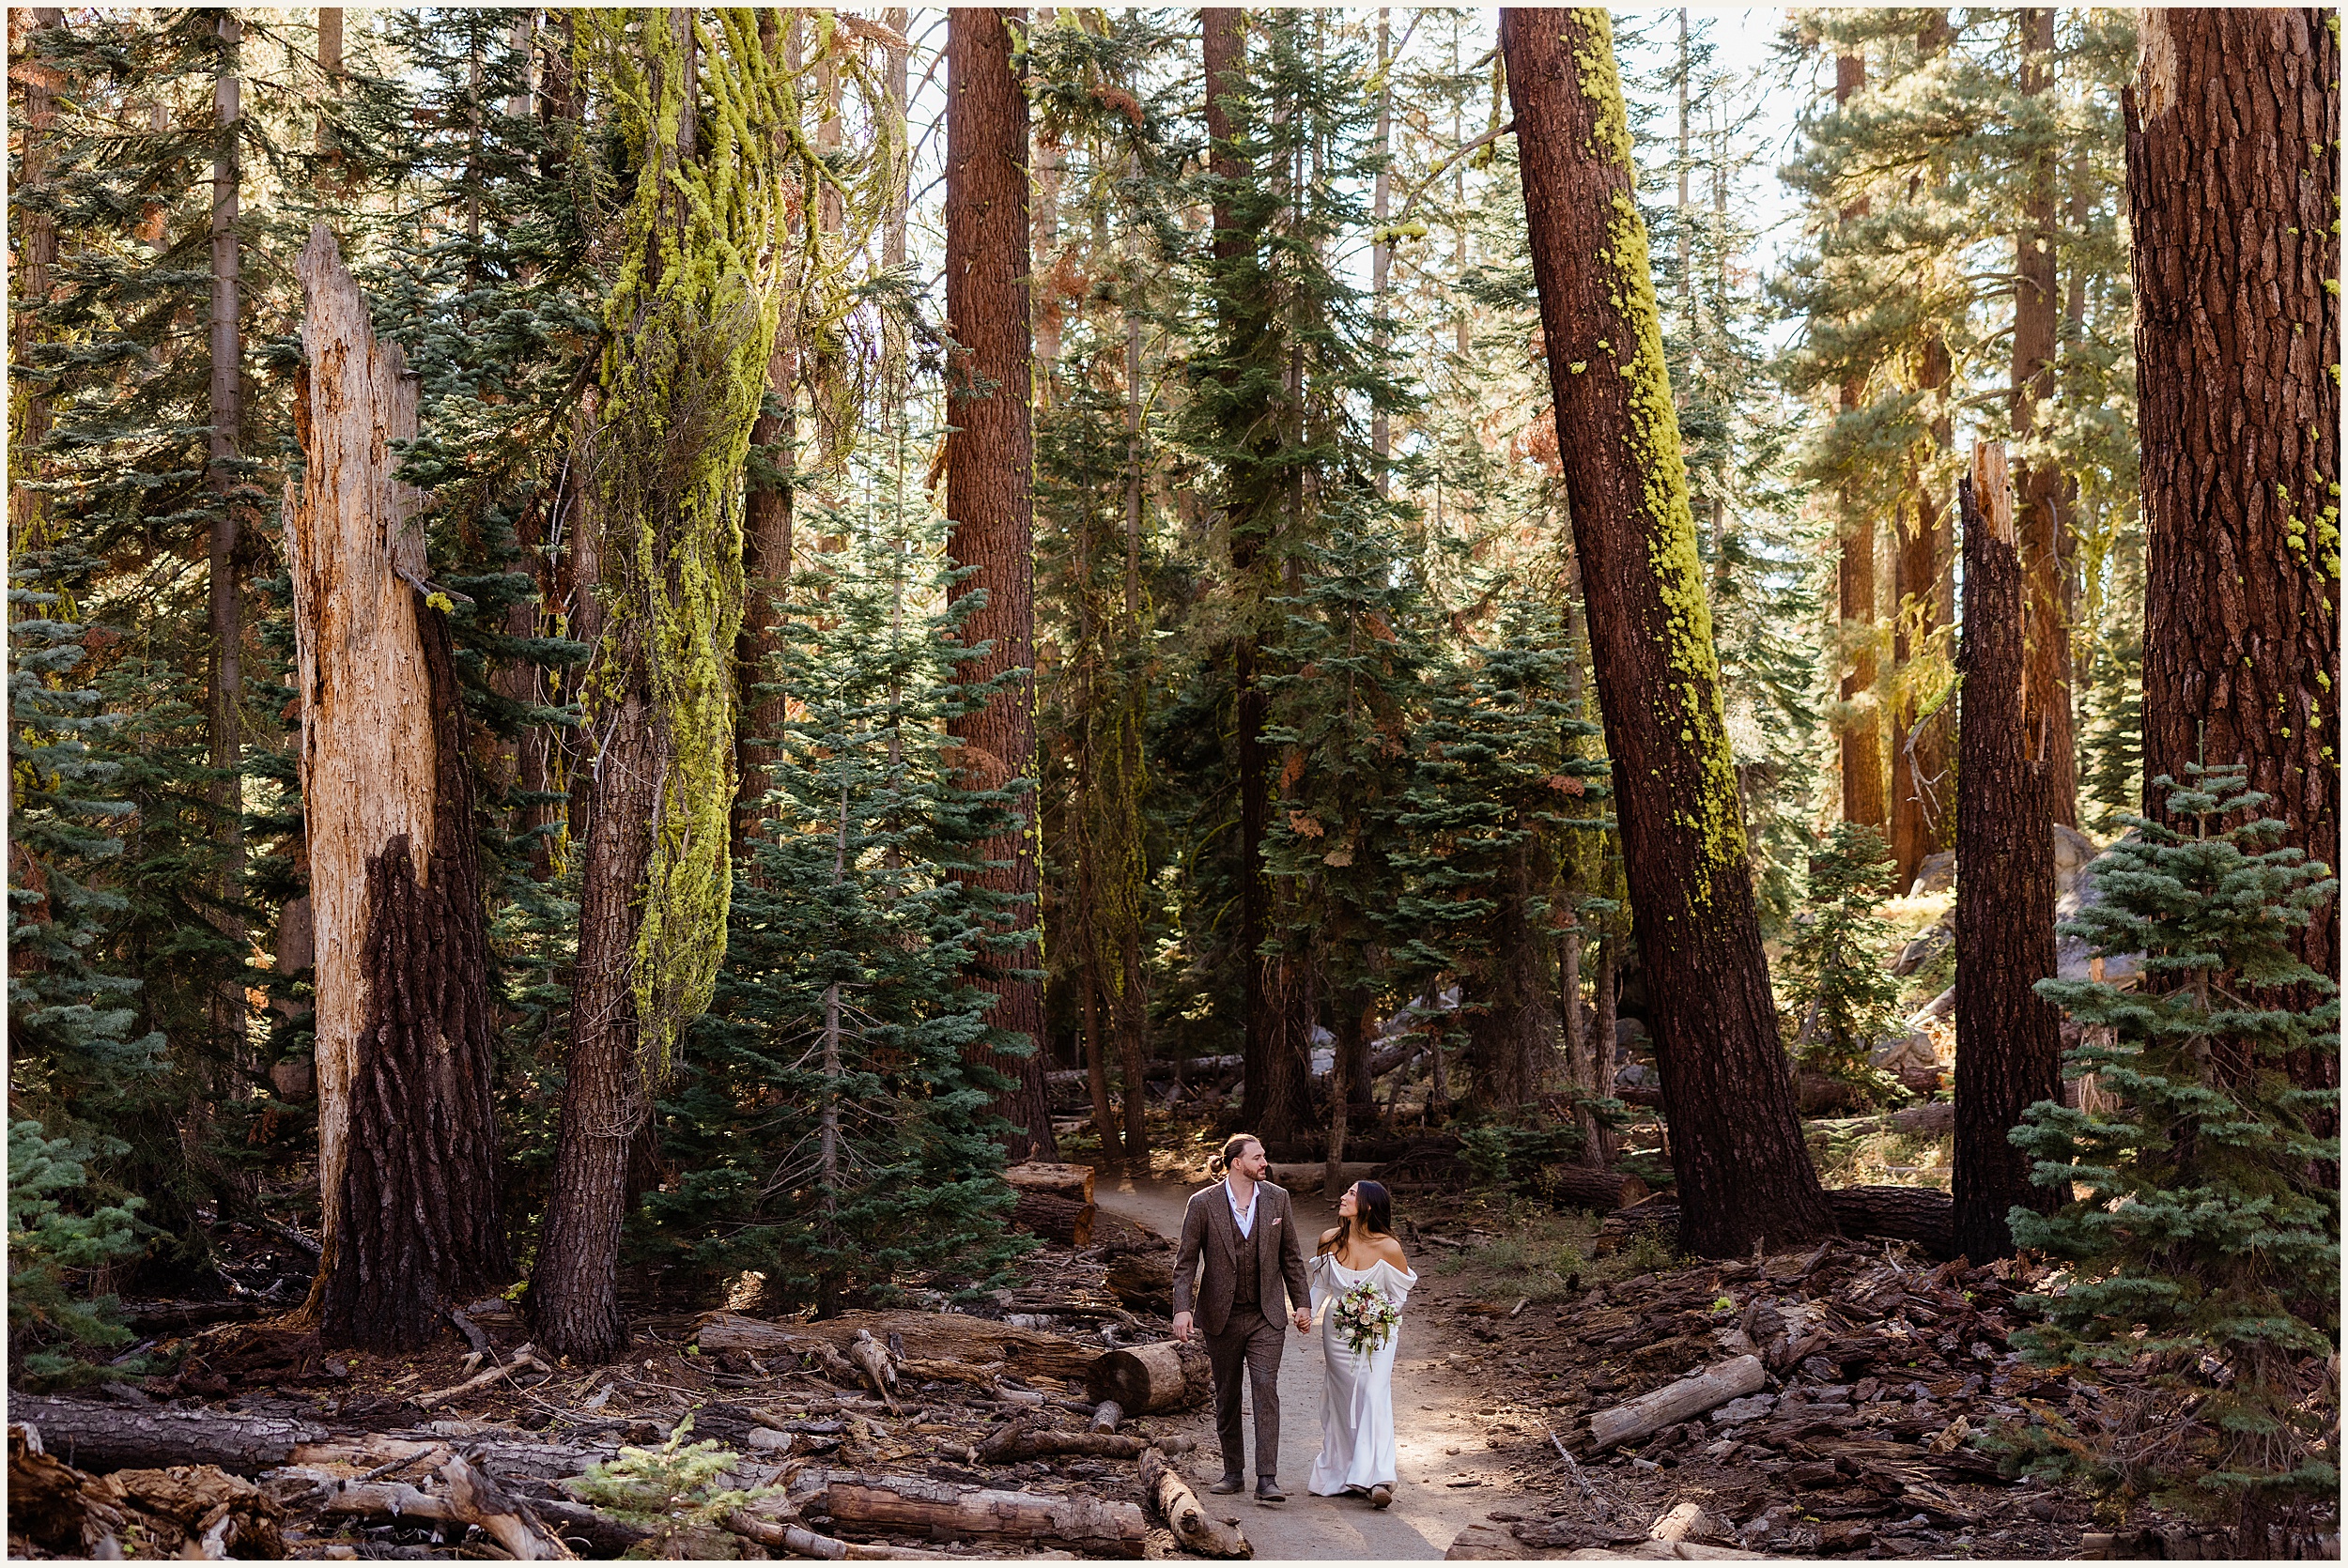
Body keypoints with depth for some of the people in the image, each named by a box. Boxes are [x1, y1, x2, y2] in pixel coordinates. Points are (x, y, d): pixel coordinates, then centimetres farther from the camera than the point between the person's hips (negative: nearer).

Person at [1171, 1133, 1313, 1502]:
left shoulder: (1277, 1198, 2)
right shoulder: (1203, 1203, -6)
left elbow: (1290, 1255, 10)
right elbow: (1186, 1261, -5)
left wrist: (1301, 1302, 8)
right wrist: (1182, 1308, -15)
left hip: (1266, 1316, 1)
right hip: (1222, 1316, 0)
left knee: (1266, 1390, -12)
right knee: (1226, 1397, 9)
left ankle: (1267, 1479, -14)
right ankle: (1233, 1472, 24)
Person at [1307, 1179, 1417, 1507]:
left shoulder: (1388, 1247, -17)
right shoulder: (1330, 1240, -6)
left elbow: (1399, 1295, -3)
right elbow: (1321, 1285, 10)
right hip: (1337, 1330, 4)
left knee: (1374, 1398, -15)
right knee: (1341, 1401, 9)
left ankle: (1378, 1479, -19)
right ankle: (1342, 1474, 20)